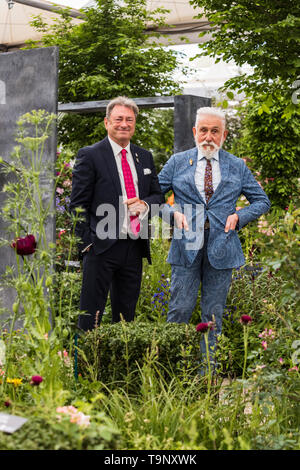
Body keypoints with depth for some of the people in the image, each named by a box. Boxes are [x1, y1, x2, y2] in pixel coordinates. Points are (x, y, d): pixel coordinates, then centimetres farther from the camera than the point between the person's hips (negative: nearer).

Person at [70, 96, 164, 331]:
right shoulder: (90, 155, -3)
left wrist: (144, 204, -6)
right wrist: (86, 242, -11)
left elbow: (158, 195, 17)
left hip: (135, 248, 5)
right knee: (91, 314, -3)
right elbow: (77, 205, -5)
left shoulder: (144, 157, 13)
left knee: (127, 312, 13)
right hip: (102, 249, -5)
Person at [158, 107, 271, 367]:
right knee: (180, 309, -3)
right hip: (186, 246, -1)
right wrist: (172, 213, -10)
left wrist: (239, 215, -3)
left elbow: (262, 200, 14)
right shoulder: (178, 162, 6)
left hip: (221, 248, 1)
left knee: (214, 314, 7)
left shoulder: (237, 166, 8)